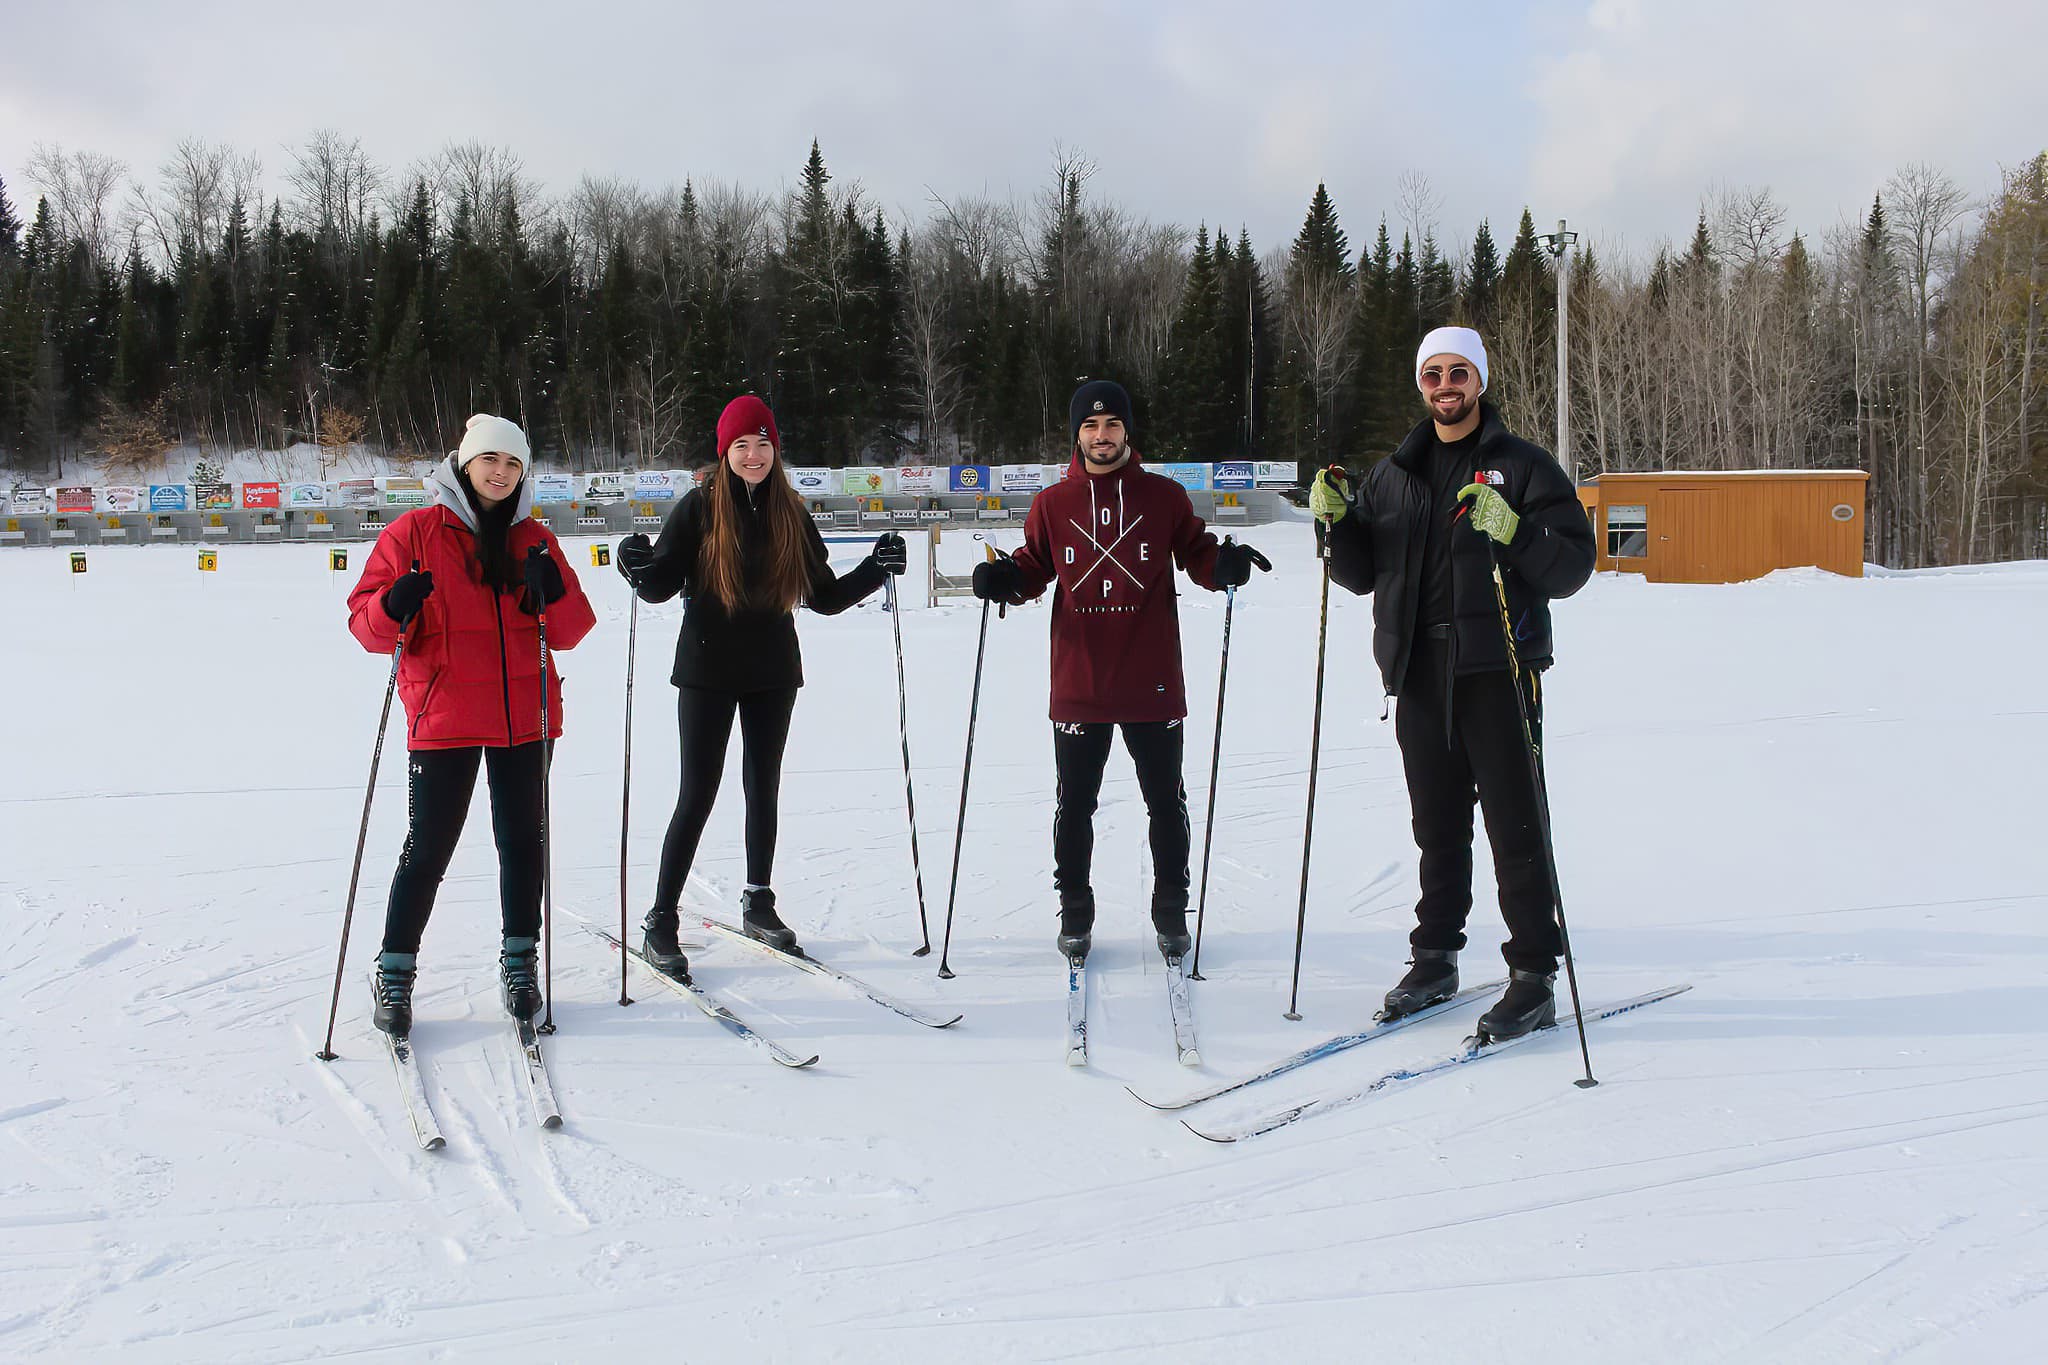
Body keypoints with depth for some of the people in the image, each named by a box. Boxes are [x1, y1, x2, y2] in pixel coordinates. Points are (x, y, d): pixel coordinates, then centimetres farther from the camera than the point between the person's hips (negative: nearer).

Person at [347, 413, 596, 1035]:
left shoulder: (535, 540, 9)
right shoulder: (416, 532, 0)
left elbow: (571, 632, 5)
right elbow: (365, 621, -2)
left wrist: (554, 593, -15)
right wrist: (394, 609, -24)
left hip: (525, 717, 3)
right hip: (443, 718, -3)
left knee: (522, 839, 10)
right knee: (428, 849, -1)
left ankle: (519, 960, 25)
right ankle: (395, 972, 14)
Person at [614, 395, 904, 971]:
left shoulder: (792, 514, 4)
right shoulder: (700, 506, -6)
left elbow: (824, 598, 8)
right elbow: (661, 585, -8)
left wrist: (874, 570, -4)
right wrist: (639, 568, -28)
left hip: (773, 671, 4)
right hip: (708, 670, -3)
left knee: (763, 789, 12)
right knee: (697, 794, -4)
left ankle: (758, 903, 27)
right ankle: (660, 922, 4)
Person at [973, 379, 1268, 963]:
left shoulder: (1165, 497, 3)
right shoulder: (1052, 504, 4)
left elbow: (1197, 554, 8)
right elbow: (1035, 567, 12)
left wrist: (1225, 564, -14)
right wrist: (1004, 578, -9)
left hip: (1152, 684, 0)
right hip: (1078, 684, 1)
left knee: (1166, 802, 10)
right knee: (1075, 805, 9)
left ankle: (1170, 909, 26)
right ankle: (1075, 910, 25)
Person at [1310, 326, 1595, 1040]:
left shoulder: (1523, 465, 1)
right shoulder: (1392, 474, 15)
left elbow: (1573, 565, -5)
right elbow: (1361, 573, 15)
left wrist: (1511, 532, -22)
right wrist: (1334, 521, -2)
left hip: (1498, 672, -4)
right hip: (1419, 675, 4)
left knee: (1516, 828, -2)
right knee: (1438, 828, 13)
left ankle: (1535, 977, 5)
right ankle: (1435, 956, 25)